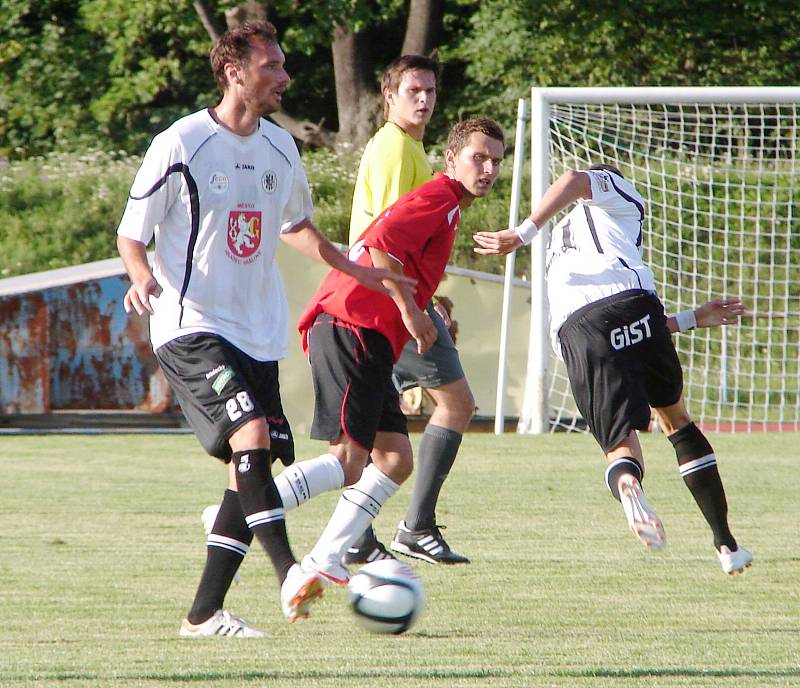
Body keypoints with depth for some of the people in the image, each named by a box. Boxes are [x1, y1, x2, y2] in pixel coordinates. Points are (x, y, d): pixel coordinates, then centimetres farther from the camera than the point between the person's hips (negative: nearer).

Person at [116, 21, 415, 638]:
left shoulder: (280, 147, 11)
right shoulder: (180, 146, -9)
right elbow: (131, 234, -4)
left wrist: (355, 270, 26)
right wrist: (142, 278, -24)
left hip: (258, 332, 7)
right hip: (192, 327, -7)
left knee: (251, 466, 2)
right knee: (251, 436, -25)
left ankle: (204, 614, 7)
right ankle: (289, 575, -27)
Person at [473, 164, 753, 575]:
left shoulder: (559, 243, 41)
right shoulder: (618, 193, 26)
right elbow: (575, 181, 0)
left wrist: (691, 320, 39)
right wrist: (525, 233, -6)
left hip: (573, 329, 3)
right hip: (629, 301, -3)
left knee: (621, 445, -1)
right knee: (674, 416, 18)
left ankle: (626, 481, -41)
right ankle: (727, 545, 16)